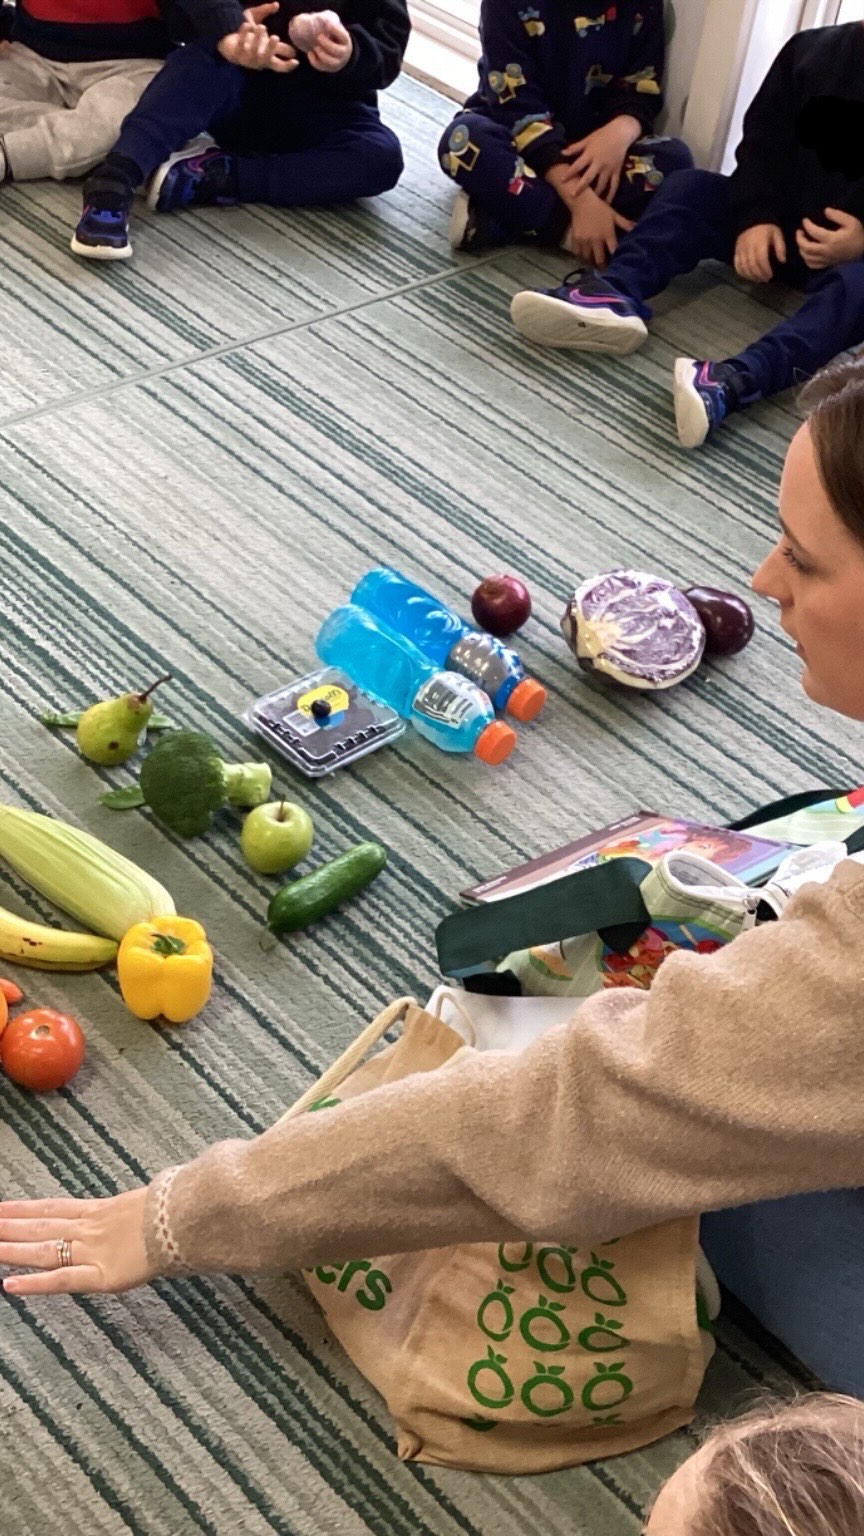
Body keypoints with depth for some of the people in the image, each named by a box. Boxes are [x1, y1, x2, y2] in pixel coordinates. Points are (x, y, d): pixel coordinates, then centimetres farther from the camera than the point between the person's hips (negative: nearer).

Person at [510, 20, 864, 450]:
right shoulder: (815, 51, -1)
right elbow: (764, 141, 4)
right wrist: (756, 216, -12)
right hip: (784, 223, 5)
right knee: (691, 187, -14)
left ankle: (735, 379, -60)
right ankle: (613, 295, -40)